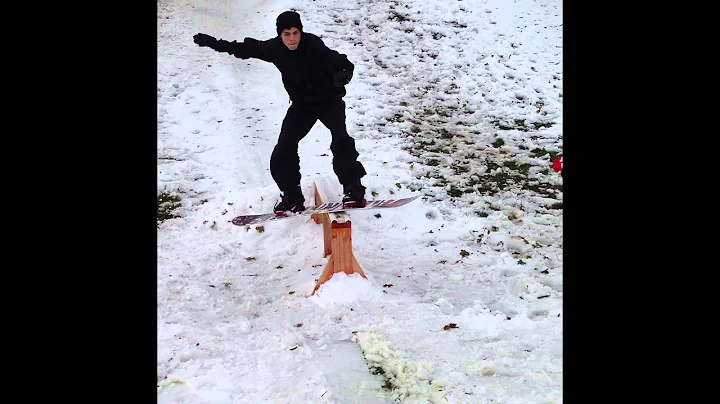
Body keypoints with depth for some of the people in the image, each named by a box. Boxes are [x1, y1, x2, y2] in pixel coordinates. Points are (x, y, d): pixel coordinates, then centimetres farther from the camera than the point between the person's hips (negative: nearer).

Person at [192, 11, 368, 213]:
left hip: (329, 99, -4)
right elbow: (245, 48, 4)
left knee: (341, 139, -27)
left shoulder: (313, 44, -25)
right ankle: (292, 198, 14)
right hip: (302, 104, 5)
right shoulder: (274, 48, -11)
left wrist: (343, 72, -62)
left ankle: (353, 190, -19)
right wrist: (212, 42, 7)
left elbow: (336, 60, -39)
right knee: (283, 152, -1)